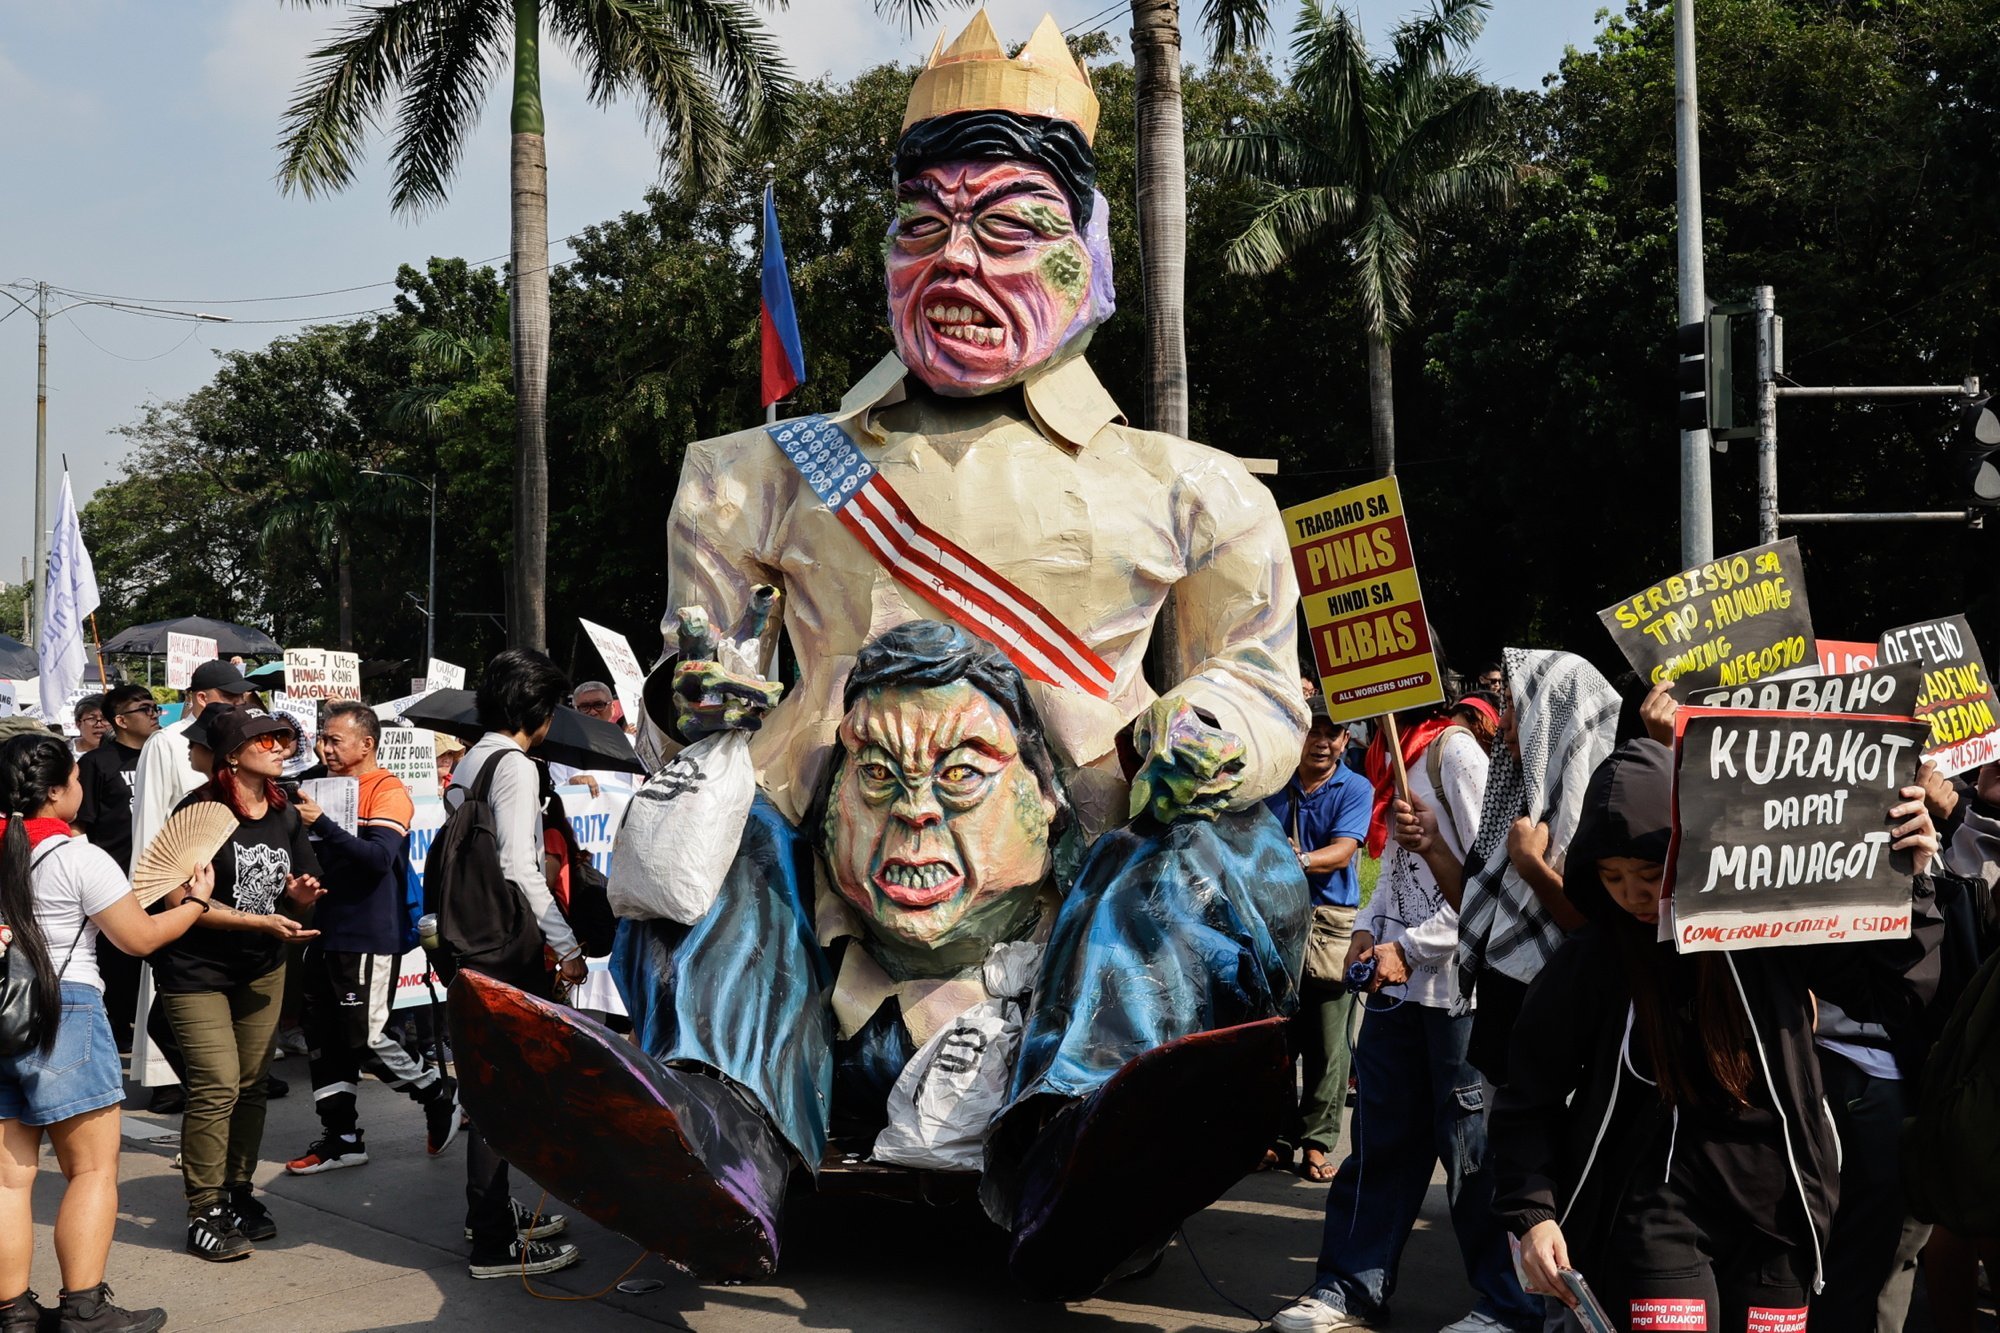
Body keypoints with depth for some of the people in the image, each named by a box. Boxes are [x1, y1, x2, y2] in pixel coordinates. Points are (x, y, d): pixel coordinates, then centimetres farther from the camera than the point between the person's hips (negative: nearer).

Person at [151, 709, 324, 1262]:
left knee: (252, 1085, 9)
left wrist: (299, 895, -10)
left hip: (262, 968, 6)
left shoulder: (285, 815, 7)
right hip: (196, 970, -6)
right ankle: (204, 1214, -3)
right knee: (216, 1086, -13)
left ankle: (237, 1192, 24)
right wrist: (261, 921, -24)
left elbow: (297, 893, 15)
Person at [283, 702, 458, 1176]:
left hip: (369, 937, -8)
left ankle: (438, 1093, 15)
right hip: (325, 933, 8)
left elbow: (377, 857, -23)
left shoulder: (387, 790, -10)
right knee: (325, 1039, 9)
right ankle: (341, 1137, 18)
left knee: (365, 1038, -7)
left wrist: (320, 823, -27)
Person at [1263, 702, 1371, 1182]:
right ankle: (1277, 1134, 14)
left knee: (1328, 1042, -1)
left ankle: (1317, 1141, 6)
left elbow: (1341, 853, -12)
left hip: (1331, 922, -3)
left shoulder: (1355, 789, 1)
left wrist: (1298, 860, -29)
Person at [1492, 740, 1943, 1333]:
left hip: (1773, 1209, 2)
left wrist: (1910, 883, -10)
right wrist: (1533, 1213, -10)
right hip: (1656, 1211, -2)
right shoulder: (1587, 964, -7)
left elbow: (1893, 991, 2)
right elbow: (1528, 1100, 0)